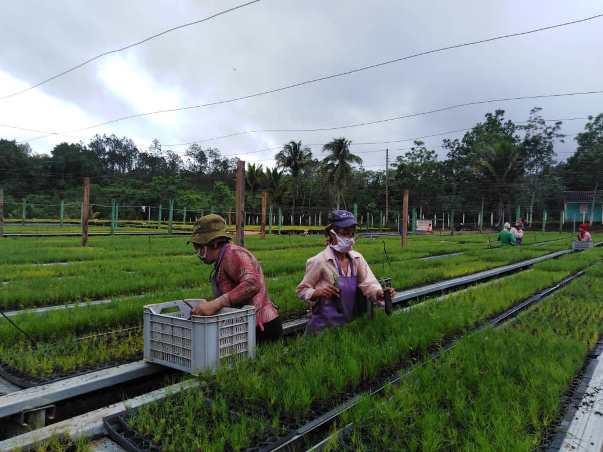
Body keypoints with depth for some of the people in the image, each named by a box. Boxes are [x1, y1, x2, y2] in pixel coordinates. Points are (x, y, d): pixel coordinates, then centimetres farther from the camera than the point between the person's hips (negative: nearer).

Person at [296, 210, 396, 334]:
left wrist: (380, 293, -29)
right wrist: (318, 292, -27)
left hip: (348, 323, 5)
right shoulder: (319, 261, -16)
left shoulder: (357, 259, -3)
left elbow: (368, 284, -9)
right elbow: (301, 290, -9)